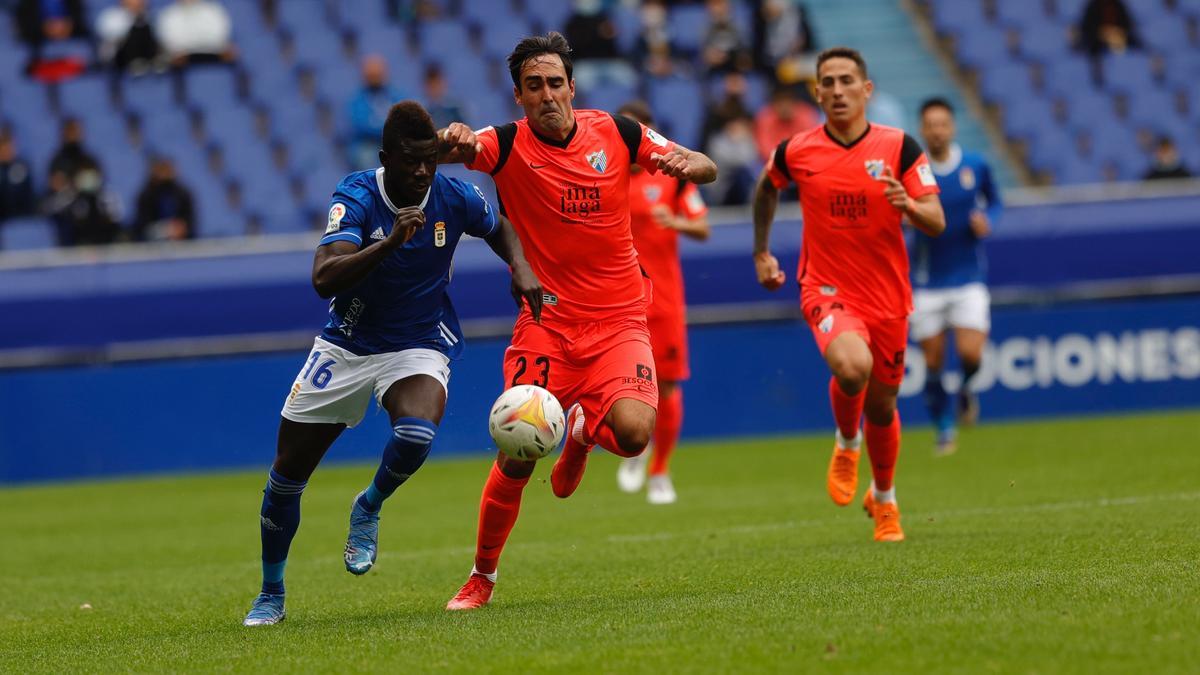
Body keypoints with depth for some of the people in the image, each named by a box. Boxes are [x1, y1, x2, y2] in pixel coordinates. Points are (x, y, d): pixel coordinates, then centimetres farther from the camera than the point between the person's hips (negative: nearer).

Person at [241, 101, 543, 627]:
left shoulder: (454, 197, -12)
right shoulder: (356, 197, -20)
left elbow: (499, 228, 14)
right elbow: (324, 278, -34)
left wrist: (520, 267, -6)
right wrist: (391, 241, -45)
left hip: (419, 347, 0)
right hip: (346, 345, 0)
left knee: (416, 434, -34)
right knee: (287, 473, 3)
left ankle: (368, 509, -1)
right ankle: (270, 596, 25)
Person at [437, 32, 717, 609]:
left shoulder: (615, 132, 0)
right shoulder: (507, 145, -6)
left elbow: (707, 169, 8)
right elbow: (459, 150, -26)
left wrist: (686, 164, -16)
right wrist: (452, 142, -50)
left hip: (618, 322, 1)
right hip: (545, 323, -1)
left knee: (632, 432, -24)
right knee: (516, 460, -11)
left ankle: (582, 430, 14)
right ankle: (482, 578, 11)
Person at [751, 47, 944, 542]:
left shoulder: (900, 147, -7)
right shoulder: (795, 152, -5)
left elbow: (937, 223, -9)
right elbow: (766, 188, 19)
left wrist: (908, 205, -30)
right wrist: (761, 252, 18)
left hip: (887, 294, 2)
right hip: (826, 288, -2)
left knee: (881, 406, 11)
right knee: (852, 366, -31)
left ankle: (883, 498, 40)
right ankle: (847, 444, 2)